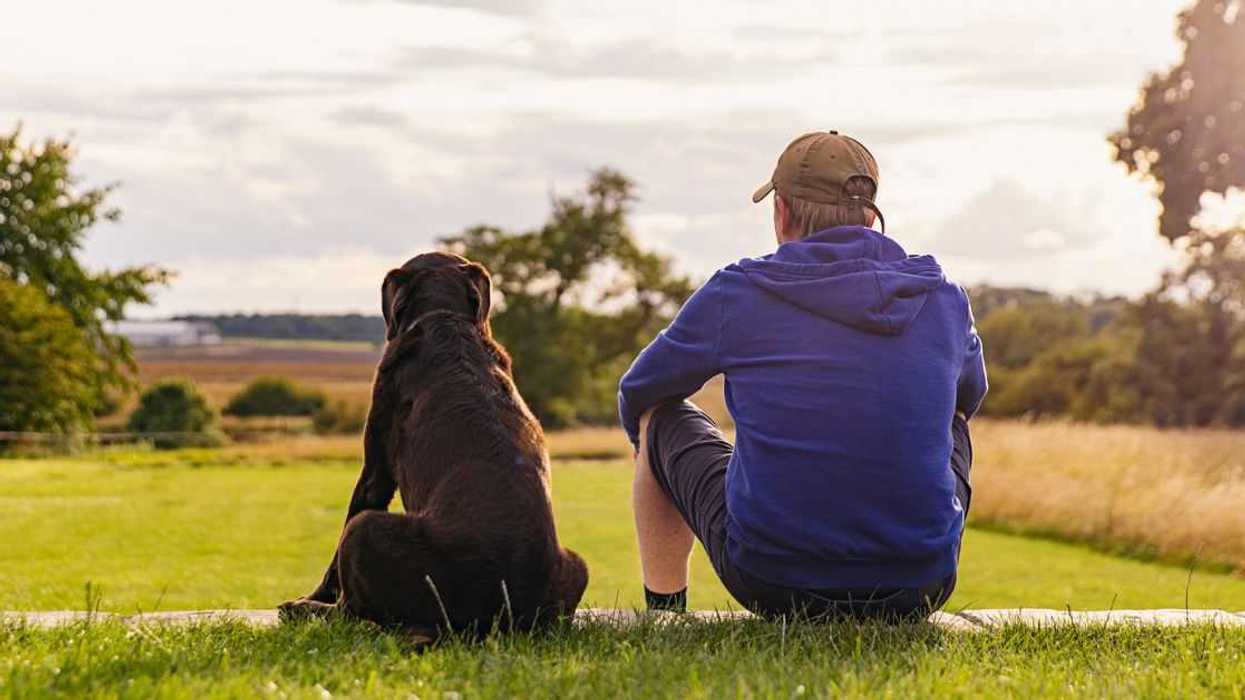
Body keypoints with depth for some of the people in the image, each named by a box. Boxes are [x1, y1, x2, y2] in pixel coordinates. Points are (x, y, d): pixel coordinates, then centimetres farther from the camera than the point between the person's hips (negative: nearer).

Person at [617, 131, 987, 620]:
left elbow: (638, 392, 13)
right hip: (919, 589, 2)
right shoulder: (944, 299, 2)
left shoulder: (736, 292, -5)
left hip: (771, 582, -2)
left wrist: (648, 446, 37)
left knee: (662, 416, 23)